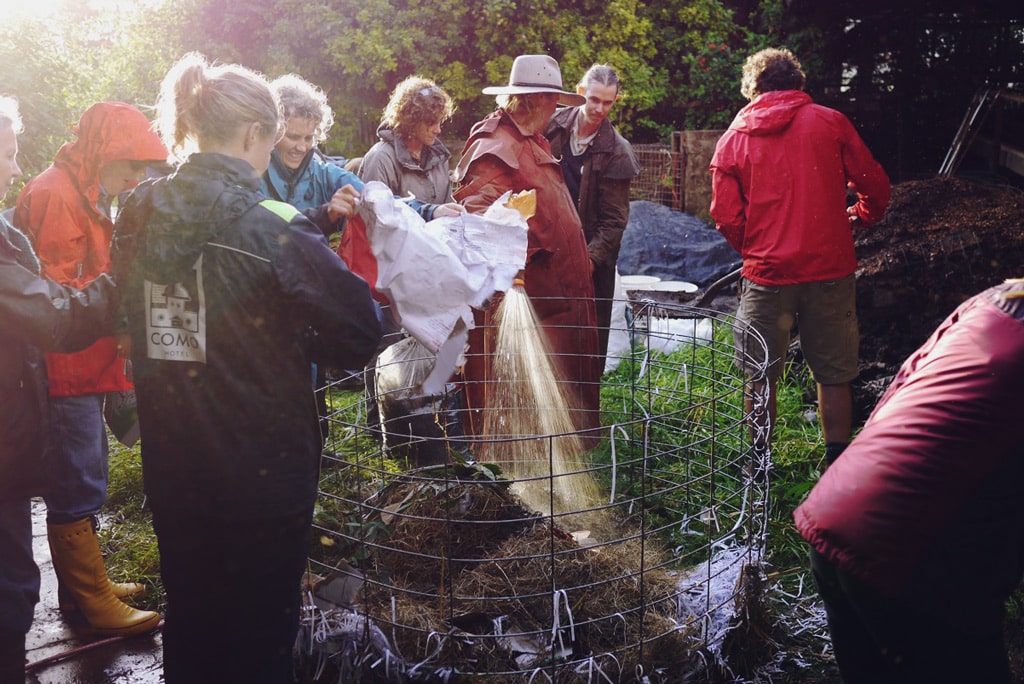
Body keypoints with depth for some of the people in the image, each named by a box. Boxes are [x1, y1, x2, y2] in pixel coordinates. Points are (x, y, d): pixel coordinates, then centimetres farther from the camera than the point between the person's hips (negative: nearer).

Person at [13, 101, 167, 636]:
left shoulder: (87, 196, 17)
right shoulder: (54, 196, -17)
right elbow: (57, 295, -21)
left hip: (86, 367, 10)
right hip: (66, 372, -10)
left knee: (82, 483, 18)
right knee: (77, 488, -1)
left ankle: (86, 585, 31)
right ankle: (88, 602, 11)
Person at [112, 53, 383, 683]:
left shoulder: (140, 219, -1)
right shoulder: (270, 228, -19)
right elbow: (362, 333, -16)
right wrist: (302, 339, 5)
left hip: (171, 472, 6)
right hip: (264, 472, -5)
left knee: (190, 621, 23)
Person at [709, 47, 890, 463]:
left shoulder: (733, 139, 4)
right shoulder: (829, 122, 2)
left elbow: (726, 217, 0)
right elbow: (875, 188, 3)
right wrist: (856, 220, 22)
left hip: (766, 276, 0)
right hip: (830, 271, 0)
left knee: (761, 377, 12)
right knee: (833, 375, 10)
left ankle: (760, 465, 20)